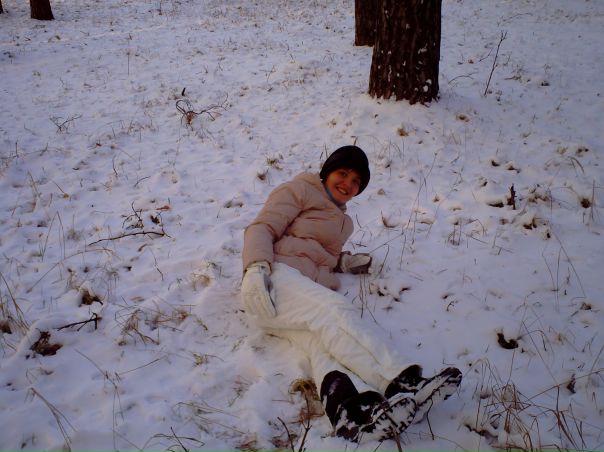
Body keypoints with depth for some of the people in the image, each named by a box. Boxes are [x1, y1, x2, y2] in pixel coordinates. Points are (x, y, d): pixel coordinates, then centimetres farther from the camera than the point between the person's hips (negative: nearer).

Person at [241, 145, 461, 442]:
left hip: (309, 294, 5)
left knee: (325, 337, -32)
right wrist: (257, 267, -17)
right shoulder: (301, 191, 14)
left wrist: (344, 262, 19)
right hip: (276, 279, -5)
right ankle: (402, 384, -51)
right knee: (336, 312, -34)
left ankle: (347, 406, -62)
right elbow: (261, 228, 3)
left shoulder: (342, 222, 35)